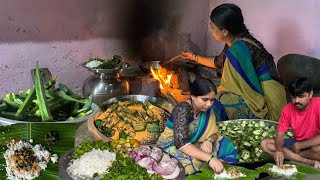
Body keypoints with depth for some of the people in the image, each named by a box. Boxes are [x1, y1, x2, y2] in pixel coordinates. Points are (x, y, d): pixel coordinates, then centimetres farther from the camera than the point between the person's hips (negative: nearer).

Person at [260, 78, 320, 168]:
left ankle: (291, 156, -12)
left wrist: (298, 145, -22)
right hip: (297, 143, 6)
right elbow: (280, 134, -8)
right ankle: (310, 162, -20)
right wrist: (279, 150, -30)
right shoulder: (288, 109, -7)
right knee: (264, 144, -14)